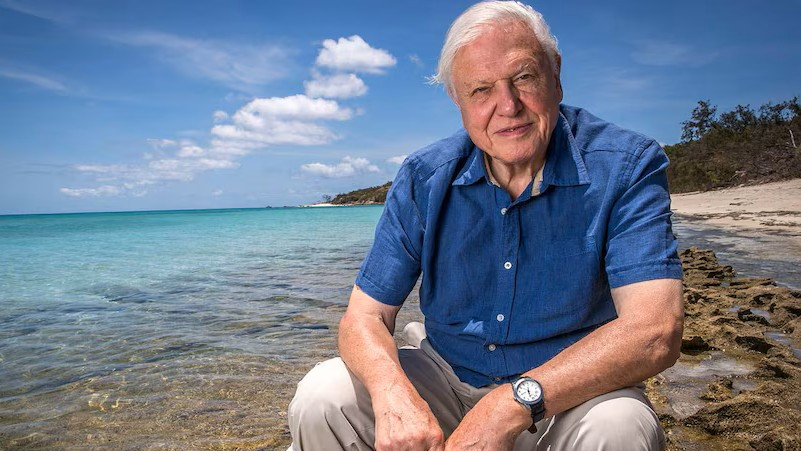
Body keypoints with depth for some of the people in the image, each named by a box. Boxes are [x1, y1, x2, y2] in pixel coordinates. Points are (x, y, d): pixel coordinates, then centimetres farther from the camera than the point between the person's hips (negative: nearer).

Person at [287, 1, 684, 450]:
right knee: (322, 399, -19)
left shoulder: (627, 167, -14)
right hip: (445, 381, 2)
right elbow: (365, 316, -8)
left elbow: (655, 333, -24)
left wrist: (514, 404, -34)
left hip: (570, 393, -1)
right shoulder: (423, 180, -7)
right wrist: (391, 392, -31)